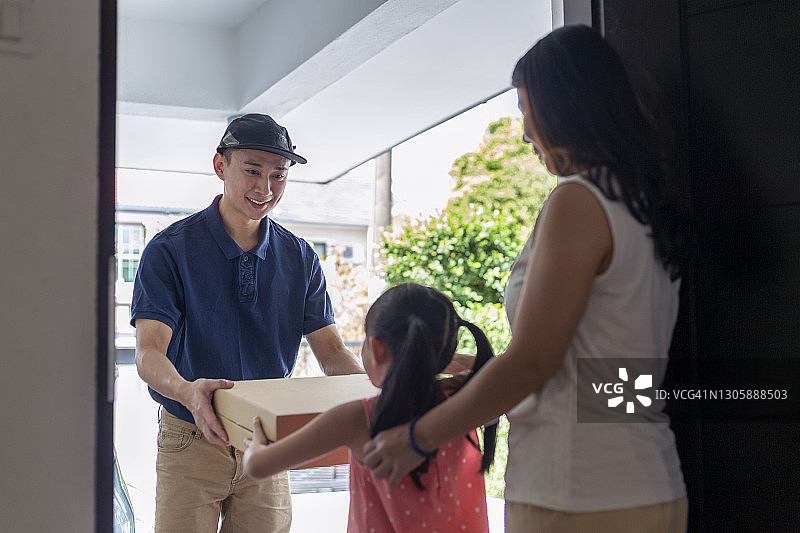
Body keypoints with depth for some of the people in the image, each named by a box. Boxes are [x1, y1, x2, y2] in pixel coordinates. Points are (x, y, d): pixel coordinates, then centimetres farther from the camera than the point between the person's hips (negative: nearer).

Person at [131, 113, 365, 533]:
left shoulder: (300, 258, 3)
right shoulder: (170, 250, -10)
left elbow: (331, 351, 2)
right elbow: (149, 353, -18)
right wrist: (187, 391, -40)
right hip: (191, 439, -3)